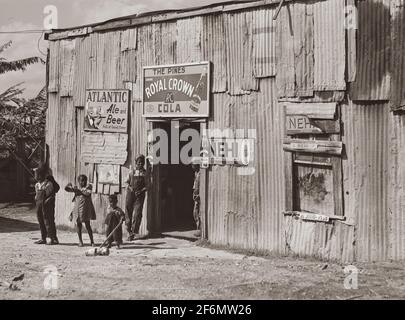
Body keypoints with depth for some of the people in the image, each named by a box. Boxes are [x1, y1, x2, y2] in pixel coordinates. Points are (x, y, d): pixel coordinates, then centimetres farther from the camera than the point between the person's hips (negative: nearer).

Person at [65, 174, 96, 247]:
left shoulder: (88, 186, 3)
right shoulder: (76, 188, 11)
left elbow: (88, 193, -13)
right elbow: (66, 189, 5)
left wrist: (79, 191, -16)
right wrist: (68, 186, -16)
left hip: (86, 208, -3)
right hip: (77, 208, 3)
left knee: (87, 225, -3)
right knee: (78, 225, 5)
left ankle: (92, 241, 5)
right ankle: (80, 241, 15)